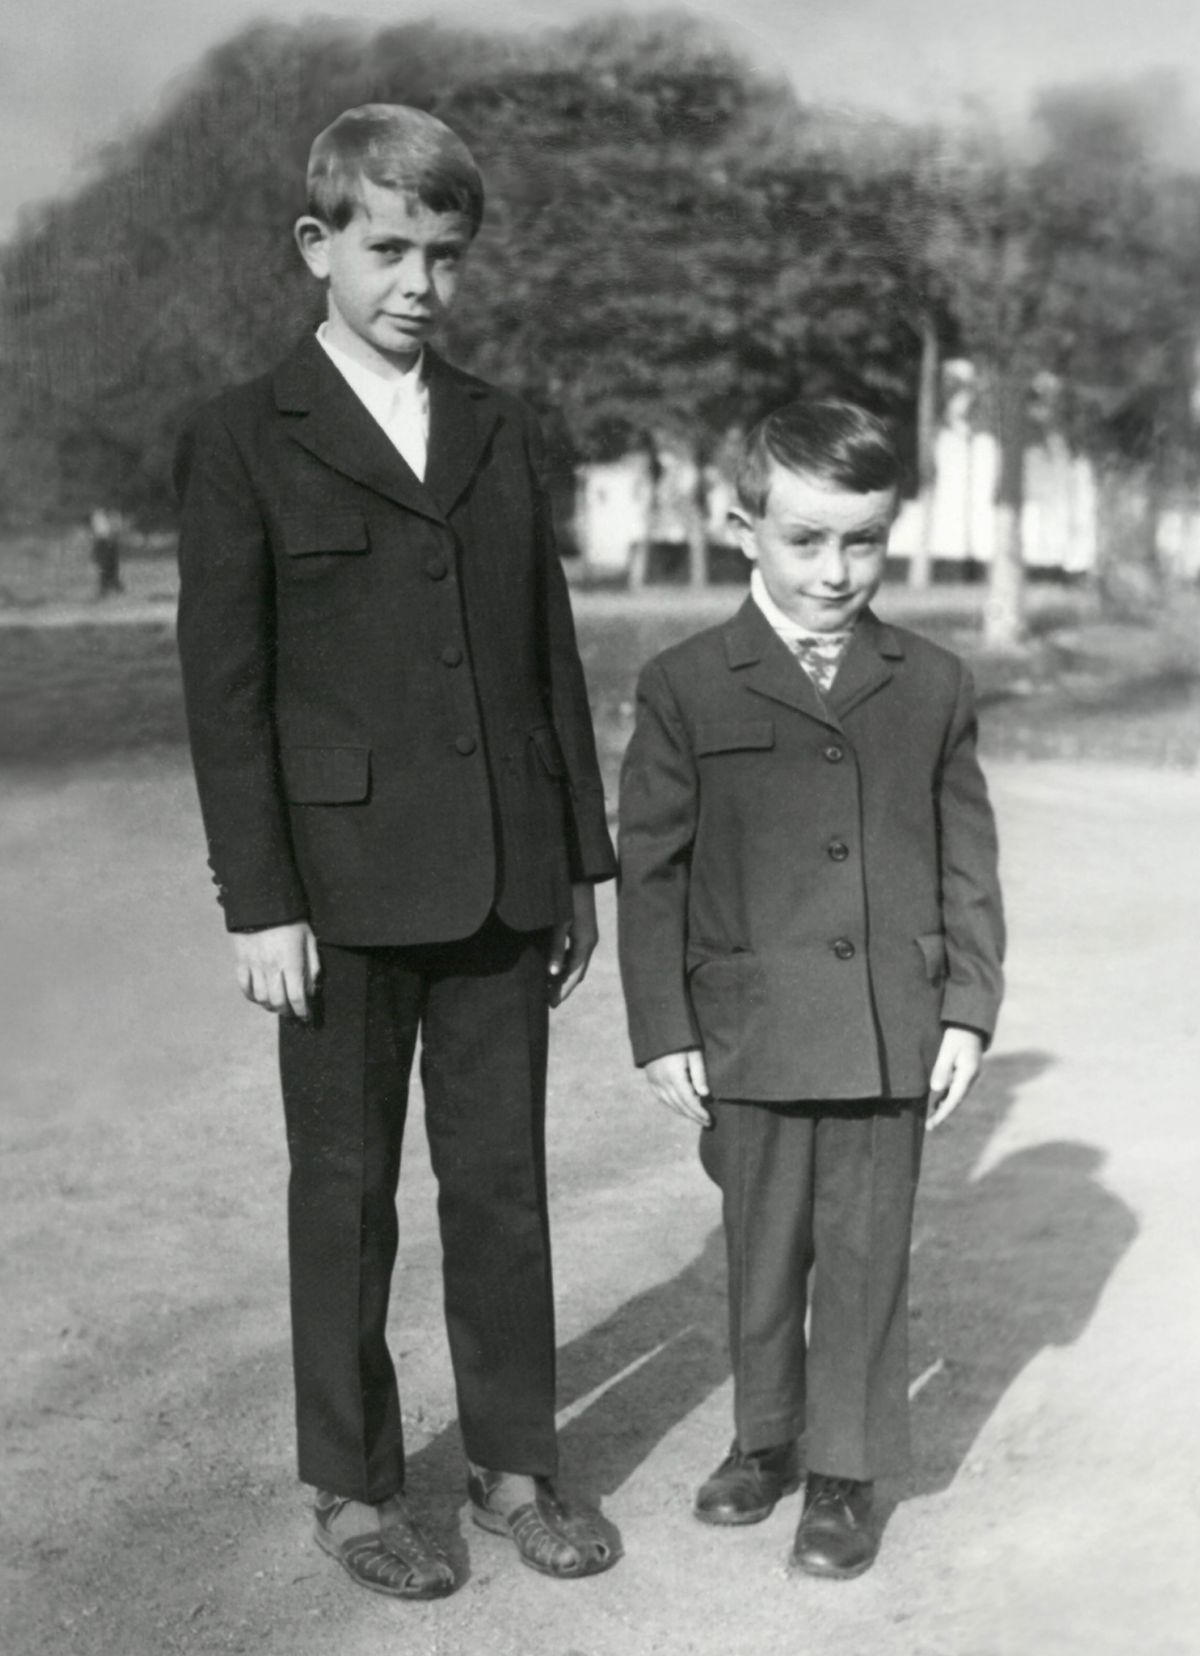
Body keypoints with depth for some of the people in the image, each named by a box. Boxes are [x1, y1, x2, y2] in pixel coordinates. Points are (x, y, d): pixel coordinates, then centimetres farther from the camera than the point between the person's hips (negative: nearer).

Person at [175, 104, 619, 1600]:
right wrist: (256, 902, -11)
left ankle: (514, 1465, 26)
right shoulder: (243, 442, -2)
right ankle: (352, 1489, 23)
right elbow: (224, 687, -6)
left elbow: (550, 654, 12)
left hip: (499, 885, 4)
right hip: (342, 886, -4)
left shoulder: (501, 431, 11)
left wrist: (581, 862, 10)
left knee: (502, 1178, 11)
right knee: (345, 1192, 8)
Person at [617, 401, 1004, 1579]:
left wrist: (969, 1010, 0)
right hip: (751, 1038, 0)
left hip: (892, 1038, 1)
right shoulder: (684, 688, -2)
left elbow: (968, 863, 6)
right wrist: (663, 1032, -4)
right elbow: (650, 869, -1)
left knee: (868, 1258, 8)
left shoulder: (934, 688, 3)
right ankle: (764, 1442, 34)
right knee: (761, 1256, 14)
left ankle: (846, 1471, 25)